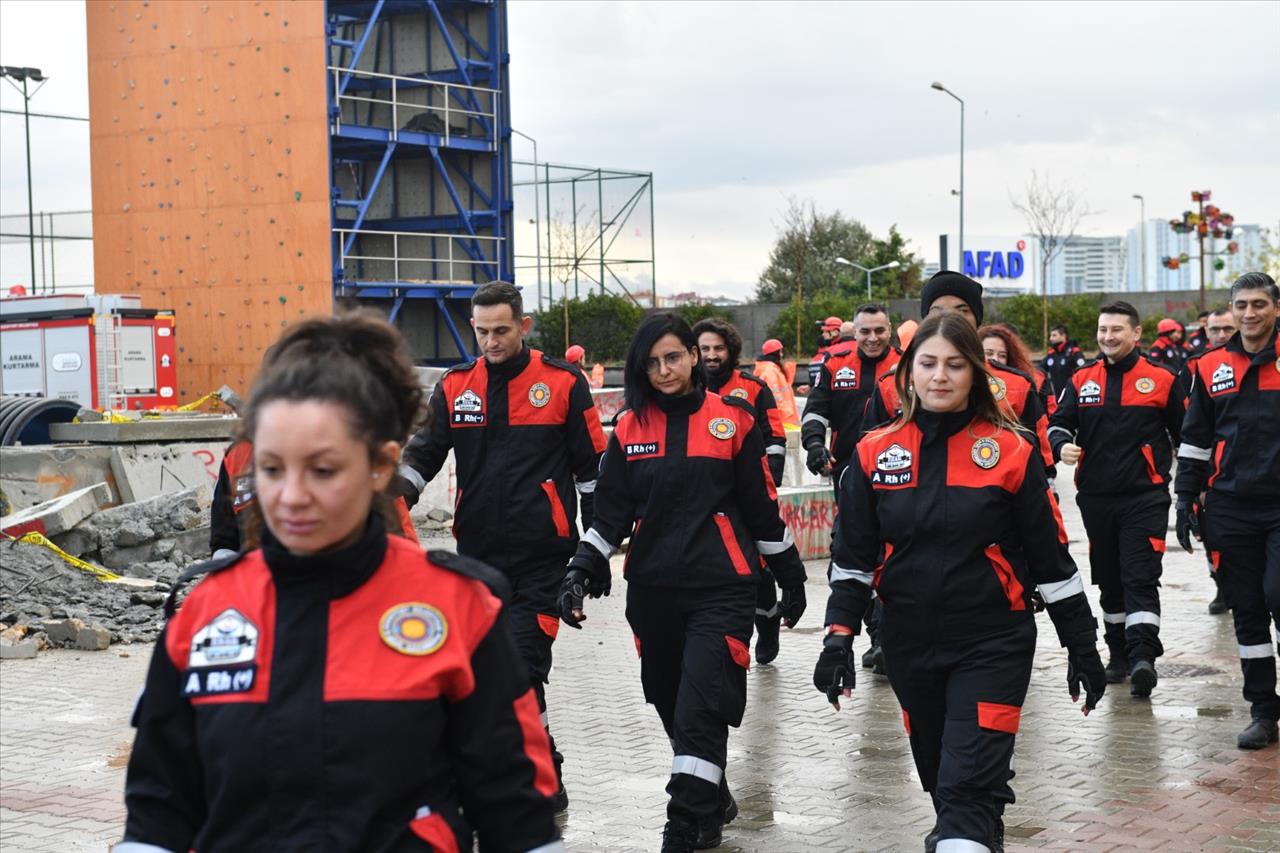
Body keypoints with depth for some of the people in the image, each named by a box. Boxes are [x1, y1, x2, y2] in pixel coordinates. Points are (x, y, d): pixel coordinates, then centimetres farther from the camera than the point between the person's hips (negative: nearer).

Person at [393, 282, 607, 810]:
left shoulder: (562, 383, -2)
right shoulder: (455, 387, 7)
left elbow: (592, 466, 3)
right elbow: (424, 452, 10)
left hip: (541, 554, -4)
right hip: (477, 550, 5)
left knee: (521, 667, -12)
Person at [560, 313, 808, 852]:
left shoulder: (732, 420, -1)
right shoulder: (629, 429, 7)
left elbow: (762, 506, 4)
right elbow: (611, 511, 7)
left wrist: (790, 574, 9)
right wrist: (582, 571, -4)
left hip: (721, 590, -4)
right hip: (652, 591, 4)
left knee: (700, 714, -11)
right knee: (674, 710, 13)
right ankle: (713, 803, 34)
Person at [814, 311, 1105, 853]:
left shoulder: (1010, 452, -7)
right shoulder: (876, 454, 0)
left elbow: (1052, 559, -1)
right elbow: (852, 558, 4)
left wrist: (1083, 647, 2)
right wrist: (839, 640, -5)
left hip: (992, 645, -3)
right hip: (910, 646, 3)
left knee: (970, 787, -12)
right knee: (940, 777, 17)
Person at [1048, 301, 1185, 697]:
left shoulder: (1162, 381, -1)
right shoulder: (1081, 381, 7)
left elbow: (1186, 435, 7)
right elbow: (1059, 422, 9)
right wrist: (1062, 445, -13)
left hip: (1145, 497, -4)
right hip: (1096, 497, 4)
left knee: (1140, 578, -13)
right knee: (1109, 580, 12)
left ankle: (1142, 657, -20)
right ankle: (1119, 656, 23)